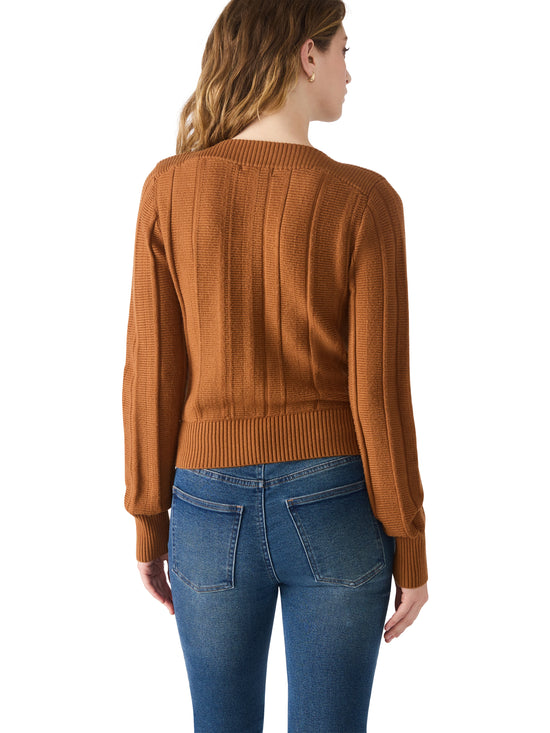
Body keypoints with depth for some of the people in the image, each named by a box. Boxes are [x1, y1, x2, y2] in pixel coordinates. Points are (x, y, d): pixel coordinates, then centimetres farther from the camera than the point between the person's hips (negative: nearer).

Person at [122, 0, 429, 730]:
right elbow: (380, 392, -11)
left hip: (215, 511, 2)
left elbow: (153, 374, -5)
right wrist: (412, 551, 0)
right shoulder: (364, 201, -12)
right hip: (335, 508, -1)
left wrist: (150, 525, 7)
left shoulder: (169, 189, -6)